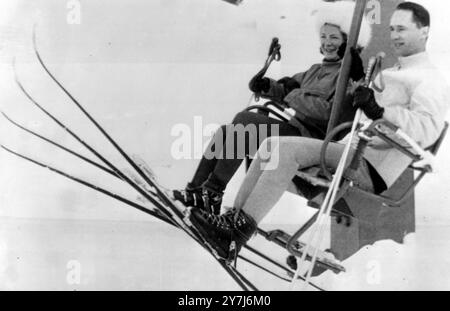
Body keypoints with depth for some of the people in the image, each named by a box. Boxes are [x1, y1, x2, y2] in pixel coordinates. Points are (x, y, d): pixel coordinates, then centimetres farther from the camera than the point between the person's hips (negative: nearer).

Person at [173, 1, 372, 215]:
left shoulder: (349, 75, -2)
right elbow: (286, 90, 21)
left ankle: (213, 193, -19)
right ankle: (195, 190, -4)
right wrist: (267, 86, 0)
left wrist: (293, 96, -11)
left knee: (244, 119, -24)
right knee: (224, 131, -4)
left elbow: (329, 113, -17)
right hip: (292, 127, 8)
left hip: (311, 137, -8)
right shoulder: (317, 70, 24)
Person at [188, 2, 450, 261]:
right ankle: (235, 218, -10)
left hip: (370, 169, -9)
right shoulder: (391, 73, 27)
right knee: (272, 145, -7)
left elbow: (427, 130, -20)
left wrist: (380, 111, -30)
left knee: (285, 149, -26)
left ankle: (240, 230, -22)